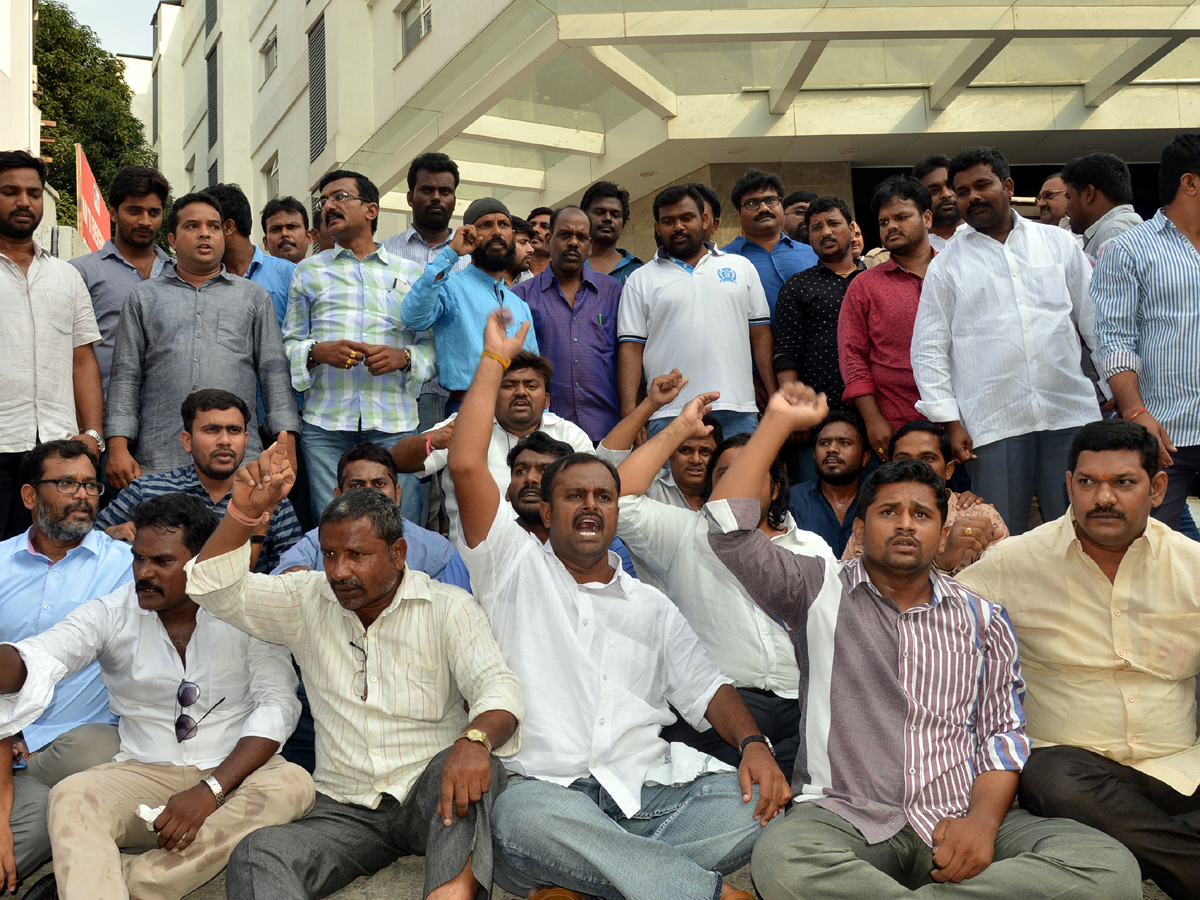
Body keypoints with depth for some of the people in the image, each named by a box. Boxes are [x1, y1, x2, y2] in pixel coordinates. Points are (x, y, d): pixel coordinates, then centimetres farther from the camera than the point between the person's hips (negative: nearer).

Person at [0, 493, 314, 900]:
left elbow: (277, 703, -9)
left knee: (291, 784, -33)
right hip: (144, 774, 1)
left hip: (234, 773, -1)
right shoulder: (110, 613, 3)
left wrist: (211, 790, -21)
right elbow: (38, 658, -15)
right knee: (72, 796, -29)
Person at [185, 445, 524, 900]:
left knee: (475, 763, -37)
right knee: (255, 858, -27)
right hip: (344, 808, 3)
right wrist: (245, 510, -15)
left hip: (429, 795, -2)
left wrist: (475, 739, -38)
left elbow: (497, 687, -14)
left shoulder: (448, 607, -2)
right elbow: (214, 588, 2)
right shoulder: (306, 600, 9)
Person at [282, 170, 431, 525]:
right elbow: (289, 343, 14)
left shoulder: (410, 273, 17)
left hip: (395, 423, 0)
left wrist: (404, 358, -8)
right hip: (326, 422, 1)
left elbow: (432, 343, 13)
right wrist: (318, 352, -7)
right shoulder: (309, 271, 19)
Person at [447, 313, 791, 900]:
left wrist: (754, 744, -6)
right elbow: (466, 466, 0)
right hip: (544, 790, -3)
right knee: (523, 813, -39)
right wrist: (494, 360, 8)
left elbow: (705, 690, 16)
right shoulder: (515, 569, 12)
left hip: (646, 796, 4)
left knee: (757, 800, -23)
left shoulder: (652, 606, 24)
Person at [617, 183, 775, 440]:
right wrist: (629, 414, -7)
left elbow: (761, 335, 12)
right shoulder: (640, 280, 11)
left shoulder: (741, 267, 16)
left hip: (737, 414, 1)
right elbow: (631, 349, 4)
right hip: (668, 416, -1)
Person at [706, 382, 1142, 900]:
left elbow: (1002, 731, 13)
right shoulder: (820, 591, 10)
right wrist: (779, 421, 1)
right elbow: (729, 530, -2)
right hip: (844, 816, -3)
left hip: (960, 825, 4)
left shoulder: (981, 618, 17)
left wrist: (983, 819, -8)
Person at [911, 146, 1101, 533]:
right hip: (991, 426, -1)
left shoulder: (1059, 243, 13)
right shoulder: (946, 265, 8)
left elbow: (1096, 322, 15)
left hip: (1071, 415, 1)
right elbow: (928, 351, 5)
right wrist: (950, 421, -4)